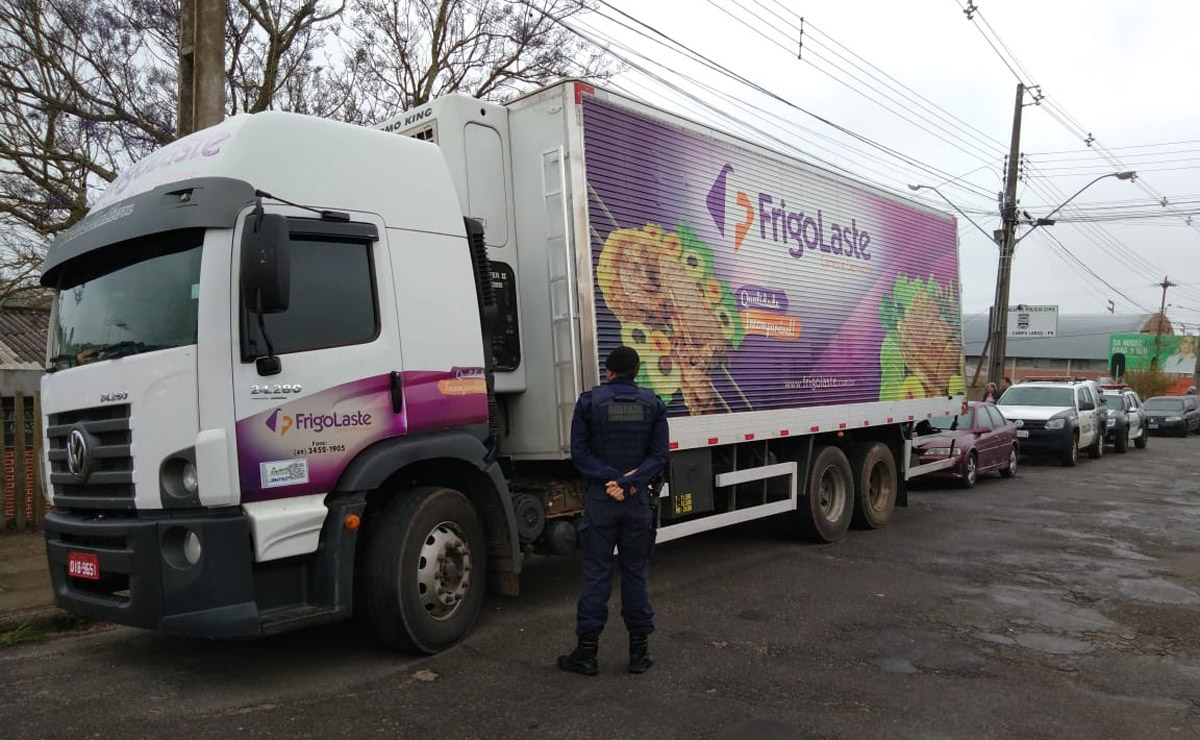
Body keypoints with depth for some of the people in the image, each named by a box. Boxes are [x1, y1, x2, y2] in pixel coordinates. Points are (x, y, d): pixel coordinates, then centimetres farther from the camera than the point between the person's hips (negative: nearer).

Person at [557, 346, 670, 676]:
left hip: (600, 499, -1)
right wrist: (629, 482, -11)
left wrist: (609, 479, -11)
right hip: (639, 500, 2)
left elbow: (580, 453, -7)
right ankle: (639, 651, 15)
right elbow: (659, 454, -4)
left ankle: (587, 651, 7)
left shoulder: (589, 401, -1)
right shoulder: (653, 404, 4)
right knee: (636, 573, 9)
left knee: (596, 574, 3)